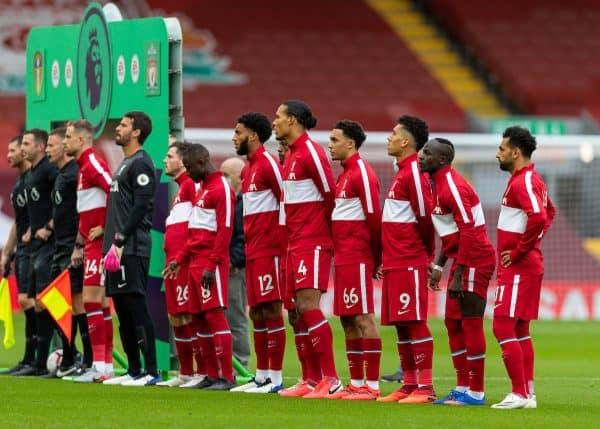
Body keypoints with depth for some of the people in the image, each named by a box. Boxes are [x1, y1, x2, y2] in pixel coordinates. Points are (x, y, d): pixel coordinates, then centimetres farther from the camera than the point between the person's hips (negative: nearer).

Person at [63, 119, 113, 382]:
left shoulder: (93, 163, -12)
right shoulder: (82, 167, 19)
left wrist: (104, 227, -19)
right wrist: (79, 245, 20)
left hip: (99, 243, -10)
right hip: (91, 244, 10)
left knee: (91, 300, -11)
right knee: (100, 303, 10)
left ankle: (99, 366, -11)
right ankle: (106, 364, 13)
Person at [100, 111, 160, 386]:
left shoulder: (141, 163, -9)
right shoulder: (125, 164, 21)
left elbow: (141, 207, -17)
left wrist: (120, 241, -19)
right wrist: (110, 238, 16)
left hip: (132, 250, -10)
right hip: (117, 248, 10)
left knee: (136, 307, -11)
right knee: (123, 311, 10)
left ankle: (151, 371, -11)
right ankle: (134, 371, 15)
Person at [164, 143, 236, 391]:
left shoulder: (221, 188, -10)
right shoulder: (202, 188, 20)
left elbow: (224, 231, -16)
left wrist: (212, 265, -20)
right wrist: (180, 259, 20)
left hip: (210, 263, -10)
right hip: (196, 262, 10)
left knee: (214, 315, -11)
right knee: (200, 317, 8)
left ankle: (227, 377, -12)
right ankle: (212, 375, 12)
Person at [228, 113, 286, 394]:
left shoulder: (268, 164, -10)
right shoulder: (248, 169, 18)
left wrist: (283, 242, -14)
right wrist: (247, 244, 16)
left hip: (268, 251, -10)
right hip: (252, 251, 10)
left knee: (271, 310, -8)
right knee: (256, 312, 10)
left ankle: (276, 378, -7)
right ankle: (262, 376, 15)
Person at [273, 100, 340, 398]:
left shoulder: (310, 152, -12)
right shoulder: (290, 155, 16)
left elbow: (330, 194, -12)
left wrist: (322, 231, -3)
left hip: (313, 242, -9)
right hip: (296, 242, 9)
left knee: (308, 305, -13)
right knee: (299, 309, 8)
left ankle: (331, 379, -12)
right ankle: (312, 380, 11)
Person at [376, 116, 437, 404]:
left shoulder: (413, 173, -12)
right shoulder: (402, 173, 18)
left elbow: (425, 215, -17)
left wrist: (426, 252, -4)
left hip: (409, 262, -10)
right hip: (395, 262, 10)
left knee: (414, 322, -9)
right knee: (400, 324, 10)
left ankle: (426, 387, -9)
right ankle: (410, 385, 13)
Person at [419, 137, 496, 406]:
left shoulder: (453, 187, -18)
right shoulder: (437, 185, 14)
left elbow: (468, 232, -22)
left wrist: (458, 276, -22)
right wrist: (439, 266, 21)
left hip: (475, 260, -10)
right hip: (462, 260, 10)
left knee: (471, 324, -6)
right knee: (452, 321, 13)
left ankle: (476, 392, -1)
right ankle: (463, 387, 18)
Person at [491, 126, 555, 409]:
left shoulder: (522, 182, -17)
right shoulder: (533, 180, 15)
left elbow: (539, 217, -32)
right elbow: (549, 212, 31)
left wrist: (519, 252, -22)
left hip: (518, 267, -11)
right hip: (528, 266, 11)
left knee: (503, 328, -10)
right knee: (520, 331, 13)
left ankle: (520, 394, -10)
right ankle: (528, 394, 15)